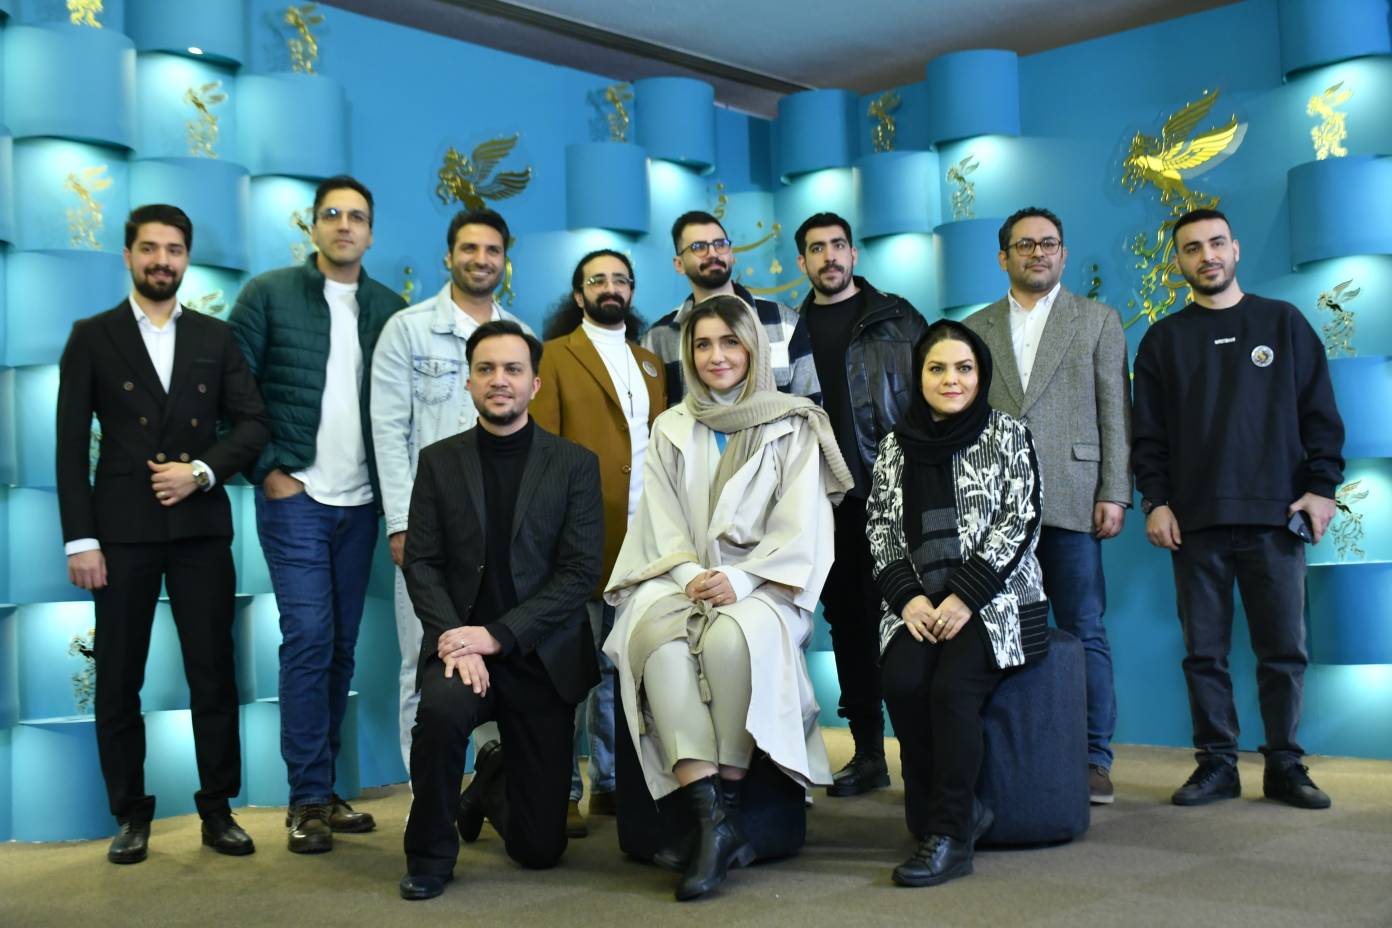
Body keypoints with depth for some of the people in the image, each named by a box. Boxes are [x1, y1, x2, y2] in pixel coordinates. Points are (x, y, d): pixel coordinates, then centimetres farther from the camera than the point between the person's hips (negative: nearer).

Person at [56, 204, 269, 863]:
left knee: (214, 673, 3)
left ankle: (217, 810, 14)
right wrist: (80, 540, -7)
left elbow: (253, 423, 6)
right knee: (118, 680, 4)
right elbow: (71, 447, 0)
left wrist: (201, 471, -11)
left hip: (201, 527, 1)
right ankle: (131, 815, 17)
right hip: (123, 530, -1)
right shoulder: (93, 337, 5)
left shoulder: (215, 337, 10)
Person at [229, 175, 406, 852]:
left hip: (359, 503, 4)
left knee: (341, 646, 7)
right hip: (294, 496, -3)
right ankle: (308, 799, 1)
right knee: (309, 638, -8)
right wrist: (266, 470, -7)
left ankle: (323, 786, 17)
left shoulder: (389, 309, 9)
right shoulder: (268, 294, 1)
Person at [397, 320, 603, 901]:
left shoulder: (574, 465, 0)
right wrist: (456, 640, -18)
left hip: (541, 655, 0)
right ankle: (430, 855, -9)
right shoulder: (439, 461, 5)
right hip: (461, 643, 0)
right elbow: (421, 563, 0)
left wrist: (497, 635, -17)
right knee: (441, 708, -36)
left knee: (540, 848, 2)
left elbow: (580, 571, -8)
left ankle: (494, 783, 40)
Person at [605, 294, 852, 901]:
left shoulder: (793, 426, 7)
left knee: (732, 637, -37)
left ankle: (725, 804, -25)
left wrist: (740, 580, -17)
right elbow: (663, 525, 10)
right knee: (659, 640, -33)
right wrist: (690, 576, -10)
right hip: (683, 579, 2)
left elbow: (800, 528, -2)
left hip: (763, 583, -2)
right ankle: (711, 817, -36)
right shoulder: (671, 430, 17)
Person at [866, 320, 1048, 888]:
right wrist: (908, 596, -8)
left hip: (994, 598, -3)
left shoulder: (1007, 435, 3)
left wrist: (965, 597, -15)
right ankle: (957, 812, -7)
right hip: (919, 602, 3)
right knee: (902, 683, -25)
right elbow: (881, 526, 9)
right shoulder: (897, 443, 12)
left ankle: (949, 838, -16)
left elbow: (1020, 522, -5)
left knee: (951, 688, -28)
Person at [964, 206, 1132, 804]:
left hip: (1070, 502, -1)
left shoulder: (1097, 321, 11)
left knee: (1084, 634, 1)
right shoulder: (976, 329, 15)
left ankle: (1094, 758, 8)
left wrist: (1114, 494, -3)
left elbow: (1114, 414, 5)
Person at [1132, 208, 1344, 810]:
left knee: (1284, 649, 1)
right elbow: (1149, 432, 8)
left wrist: (1321, 487, -2)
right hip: (1195, 522, 1)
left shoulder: (1283, 323, 10)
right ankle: (1217, 764, 10)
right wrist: (1155, 501, -2)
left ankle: (1285, 766, 11)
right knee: (1205, 652, 2)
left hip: (1275, 515, 0)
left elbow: (1320, 414, 8)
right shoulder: (1164, 339, 11)